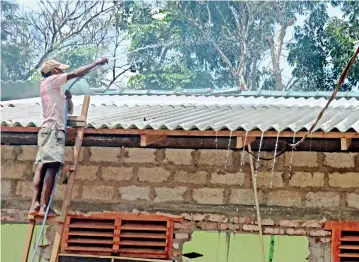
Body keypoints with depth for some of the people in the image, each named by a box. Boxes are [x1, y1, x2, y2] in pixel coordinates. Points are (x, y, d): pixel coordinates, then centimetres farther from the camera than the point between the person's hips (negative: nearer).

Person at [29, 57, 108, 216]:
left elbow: (69, 110, 28)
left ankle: (35, 205, -6)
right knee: (52, 167, -15)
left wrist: (68, 99, 9)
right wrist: (97, 63, -2)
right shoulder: (50, 81, 1)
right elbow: (76, 74, -6)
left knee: (43, 166, 0)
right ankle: (45, 207, -20)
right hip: (53, 129, -9)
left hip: (50, 130, 9)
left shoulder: (55, 89, 27)